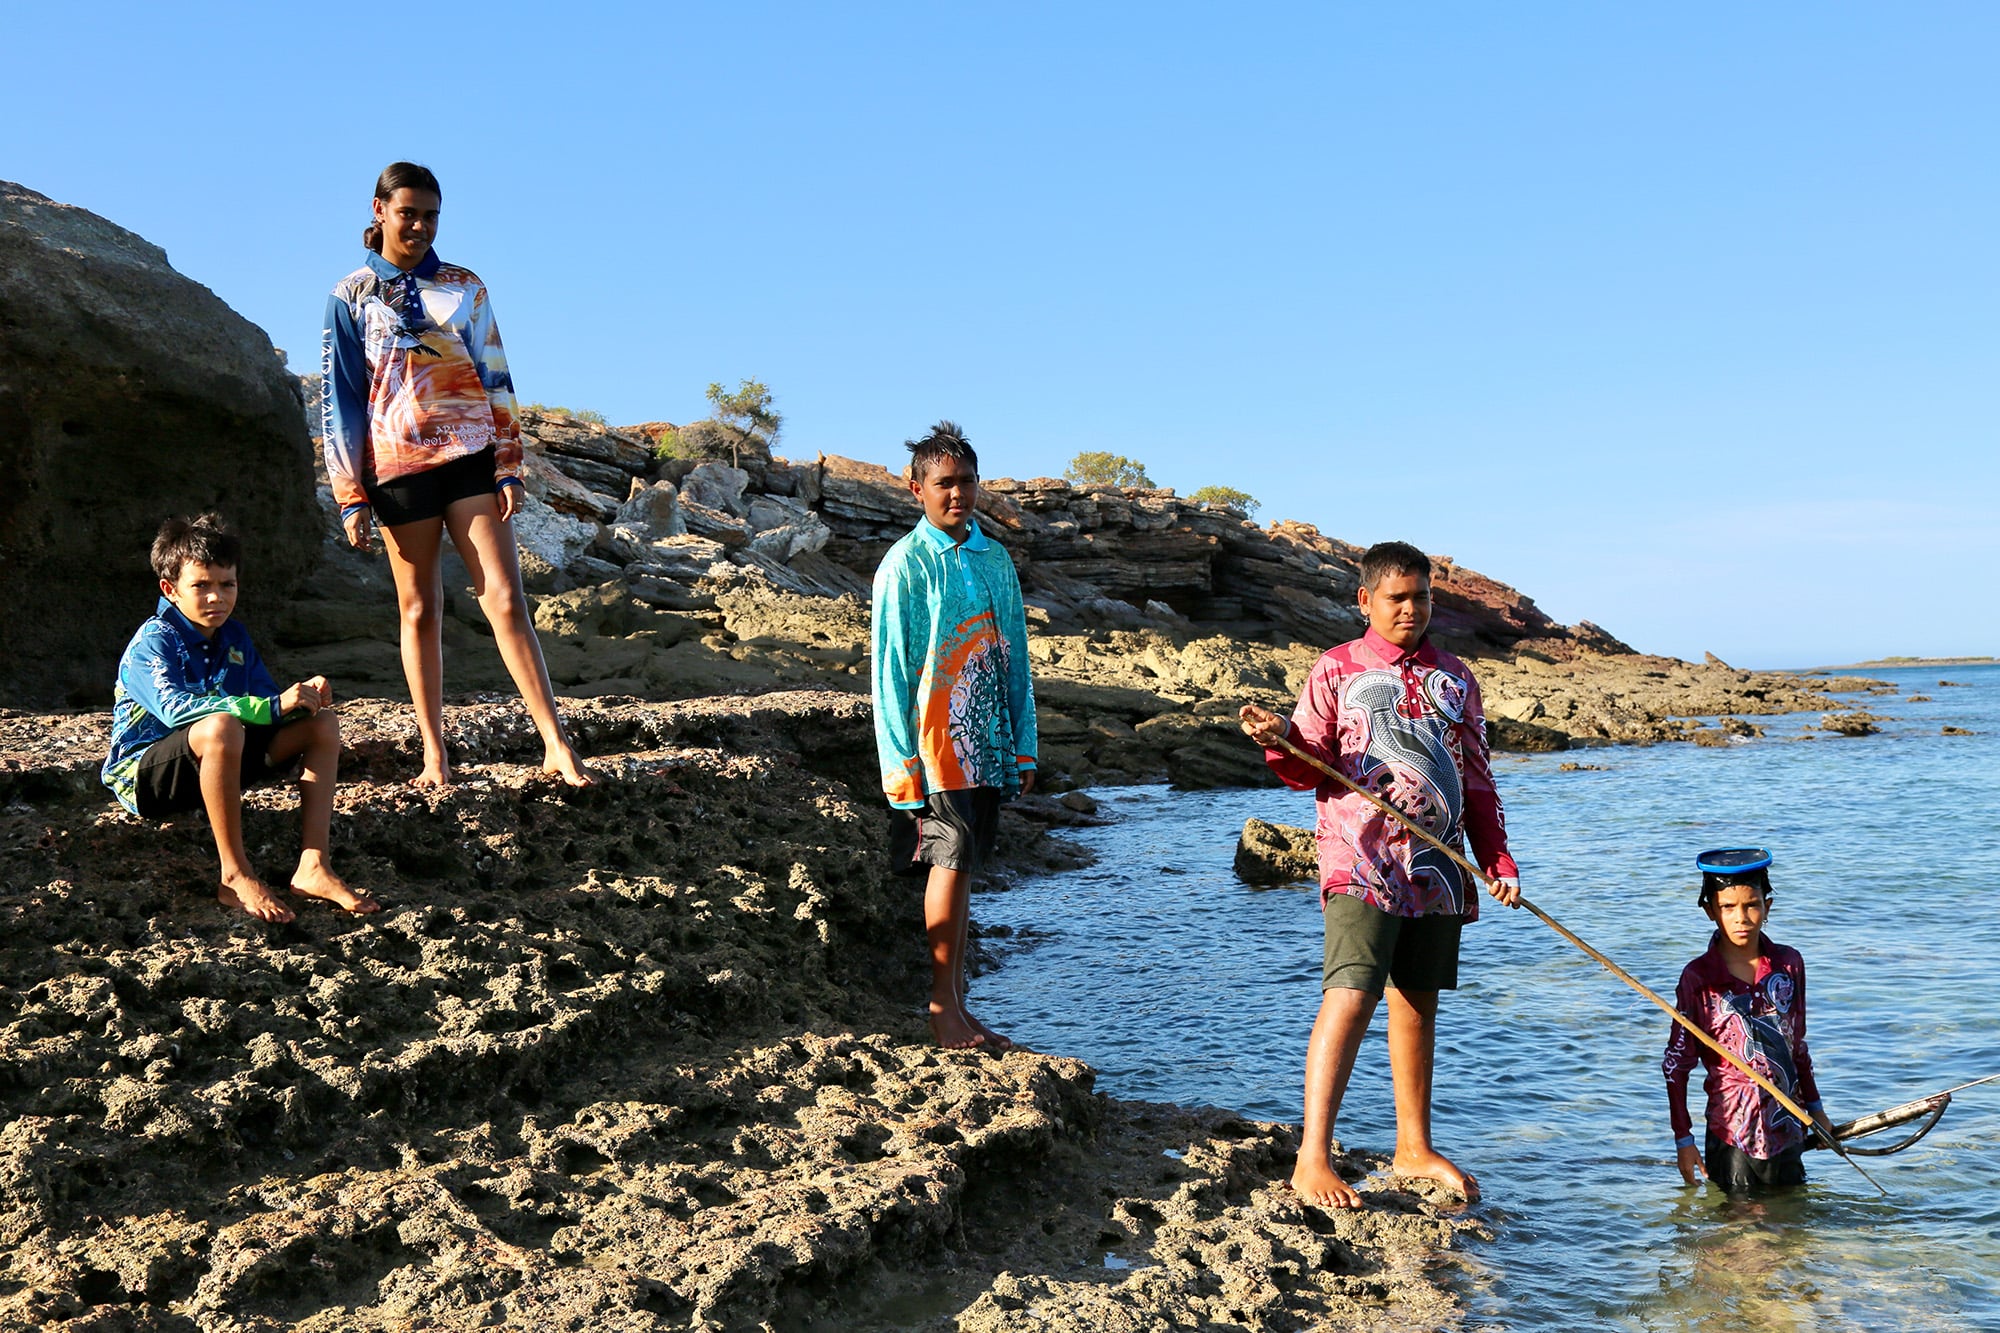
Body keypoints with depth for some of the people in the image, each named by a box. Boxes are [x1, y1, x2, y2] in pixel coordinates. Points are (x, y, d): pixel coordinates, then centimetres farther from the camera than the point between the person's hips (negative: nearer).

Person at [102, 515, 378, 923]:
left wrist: (301, 696, -21)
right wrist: (274, 706, -40)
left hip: (216, 769, 8)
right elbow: (175, 707, -34)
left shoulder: (235, 637, 7)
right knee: (220, 727, -39)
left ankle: (312, 867, -19)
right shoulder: (153, 642, -16)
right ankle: (235, 877, -32)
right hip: (145, 776, -8)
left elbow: (266, 700, 4)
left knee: (322, 722, -5)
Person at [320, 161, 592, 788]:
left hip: (470, 457, 1)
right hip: (397, 466, -1)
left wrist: (508, 467, 1)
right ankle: (435, 755, 9)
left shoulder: (465, 286, 10)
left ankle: (557, 745, -10)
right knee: (419, 611, 4)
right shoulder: (352, 296, 5)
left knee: (506, 599, -7)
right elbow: (338, 400, 3)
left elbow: (495, 380, 9)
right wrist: (351, 496, -3)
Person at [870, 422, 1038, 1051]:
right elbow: (891, 669, -7)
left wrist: (1024, 747, 12)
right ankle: (944, 1005, 1)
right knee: (951, 860, -9)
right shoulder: (905, 564, -6)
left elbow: (1015, 657, 16)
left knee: (962, 864, 8)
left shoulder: (996, 559, 13)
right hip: (937, 743, -6)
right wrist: (903, 762, -12)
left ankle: (957, 1005, 13)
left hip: (988, 743, 6)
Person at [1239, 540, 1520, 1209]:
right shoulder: (1337, 669, 3)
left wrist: (1499, 860, 9)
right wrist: (1280, 742, -22)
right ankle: (1312, 1159, -14)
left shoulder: (1454, 678, 14)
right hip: (1361, 865, -5)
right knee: (1350, 997, -15)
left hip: (1438, 869, 5)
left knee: (1418, 1002, 12)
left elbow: (1477, 779, 17)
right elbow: (1308, 768, 0)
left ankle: (1413, 1148, 25)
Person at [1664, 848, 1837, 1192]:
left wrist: (1814, 1107, 20)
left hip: (1787, 1130, 4)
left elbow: (1797, 1044, 15)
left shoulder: (1789, 964, 2)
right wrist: (1683, 1138, -8)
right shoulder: (1698, 977, -10)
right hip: (1731, 1135, -4)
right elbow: (1676, 1063, -6)